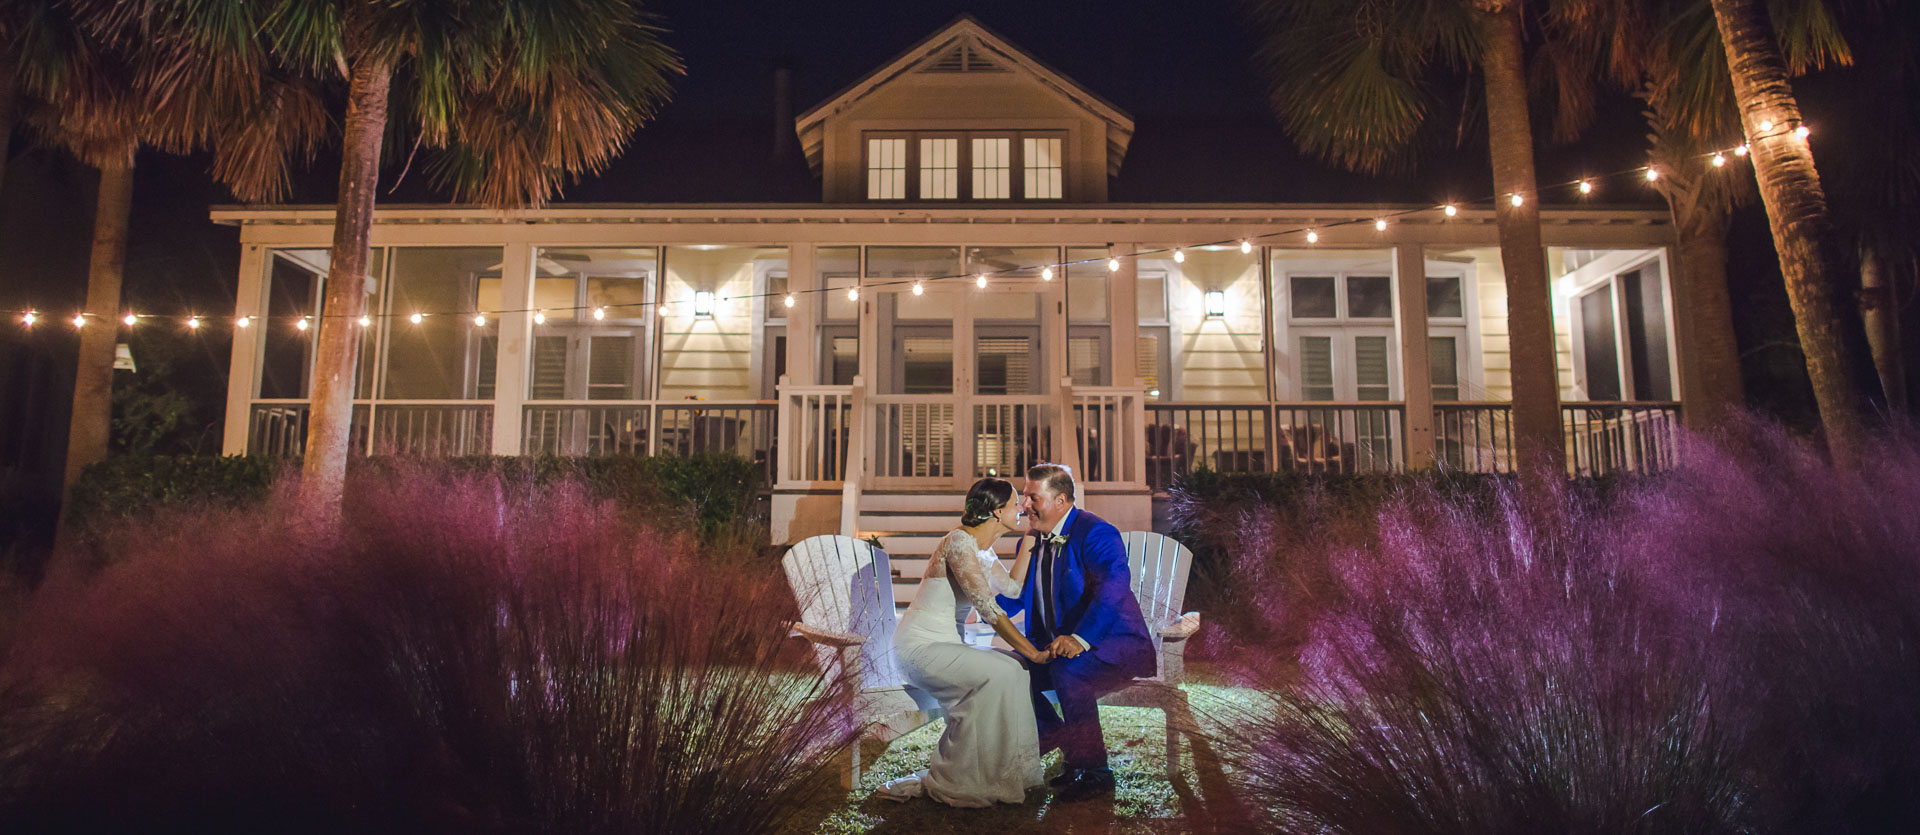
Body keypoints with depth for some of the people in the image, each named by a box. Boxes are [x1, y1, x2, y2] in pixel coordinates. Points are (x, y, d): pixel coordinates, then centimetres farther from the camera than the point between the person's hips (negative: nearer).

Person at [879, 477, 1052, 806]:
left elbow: (1012, 588, 18)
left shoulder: (983, 549, 11)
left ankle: (1005, 771, 2)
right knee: (996, 675, -24)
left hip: (944, 643, 9)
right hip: (919, 645, -9)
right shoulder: (959, 543, -20)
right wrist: (1032, 652, -21)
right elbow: (988, 608, -24)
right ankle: (952, 780, -14)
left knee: (1014, 669, -6)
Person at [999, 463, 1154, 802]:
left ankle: (1094, 771, -15)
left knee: (1067, 670, -34)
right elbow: (1014, 598, 14)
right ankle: (1070, 752, 4)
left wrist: (1080, 638, -42)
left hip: (1114, 646, -8)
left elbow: (1113, 587, -32)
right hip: (1054, 646, 8)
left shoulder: (1097, 533, -16)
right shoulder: (1030, 541, 9)